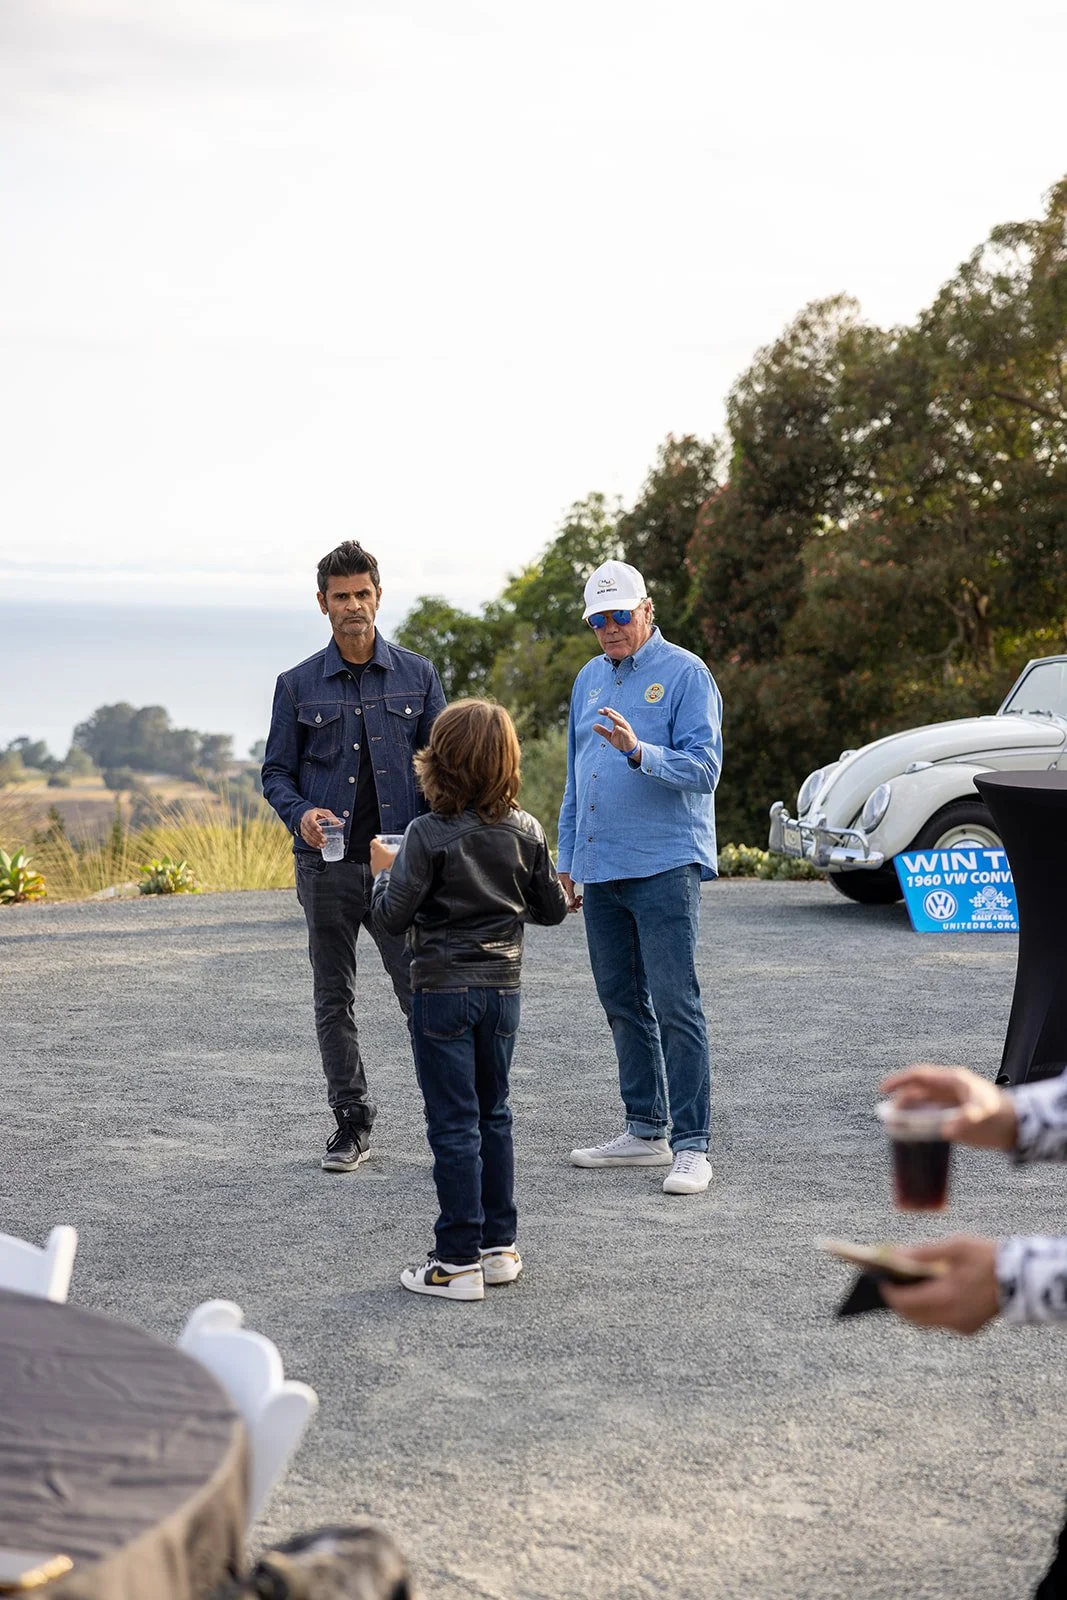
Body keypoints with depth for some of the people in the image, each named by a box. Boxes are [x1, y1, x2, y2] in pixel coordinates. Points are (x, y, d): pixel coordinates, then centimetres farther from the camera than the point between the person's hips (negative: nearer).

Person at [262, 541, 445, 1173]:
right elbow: (277, 771, 9)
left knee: (422, 991, -6)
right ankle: (352, 1121, 17)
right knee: (334, 1000, 7)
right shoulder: (298, 685, 6)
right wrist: (301, 814, -12)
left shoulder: (418, 675, 5)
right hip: (327, 865, 2)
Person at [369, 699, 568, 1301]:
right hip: (503, 986, 5)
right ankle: (500, 1246, 20)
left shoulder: (430, 835, -16)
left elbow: (392, 919, -16)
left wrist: (386, 872, 3)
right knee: (494, 1116, 16)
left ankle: (459, 1262, 2)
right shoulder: (526, 831, -1)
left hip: (444, 990, -5)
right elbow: (552, 908, 7)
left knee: (454, 1125, -1)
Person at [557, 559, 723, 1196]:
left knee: (675, 1006, -10)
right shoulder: (590, 679, 17)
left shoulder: (686, 674, -5)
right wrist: (568, 860, 21)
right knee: (623, 1005, 11)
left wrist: (638, 751, -28)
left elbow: (705, 767, -14)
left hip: (664, 865, -7)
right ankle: (646, 1130, 21)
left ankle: (692, 1145, -9)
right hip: (600, 870, 7)